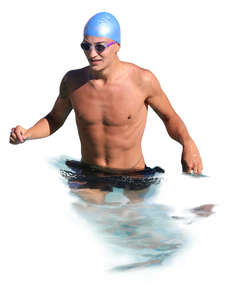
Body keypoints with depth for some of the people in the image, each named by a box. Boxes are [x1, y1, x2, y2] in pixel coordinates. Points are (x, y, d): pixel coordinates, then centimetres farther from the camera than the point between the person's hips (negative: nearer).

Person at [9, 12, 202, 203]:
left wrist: (187, 143, -20)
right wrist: (27, 134, -5)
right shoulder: (73, 81, -4)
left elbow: (170, 117, 1)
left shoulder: (141, 80, -14)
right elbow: (55, 119, 14)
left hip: (132, 179, -2)